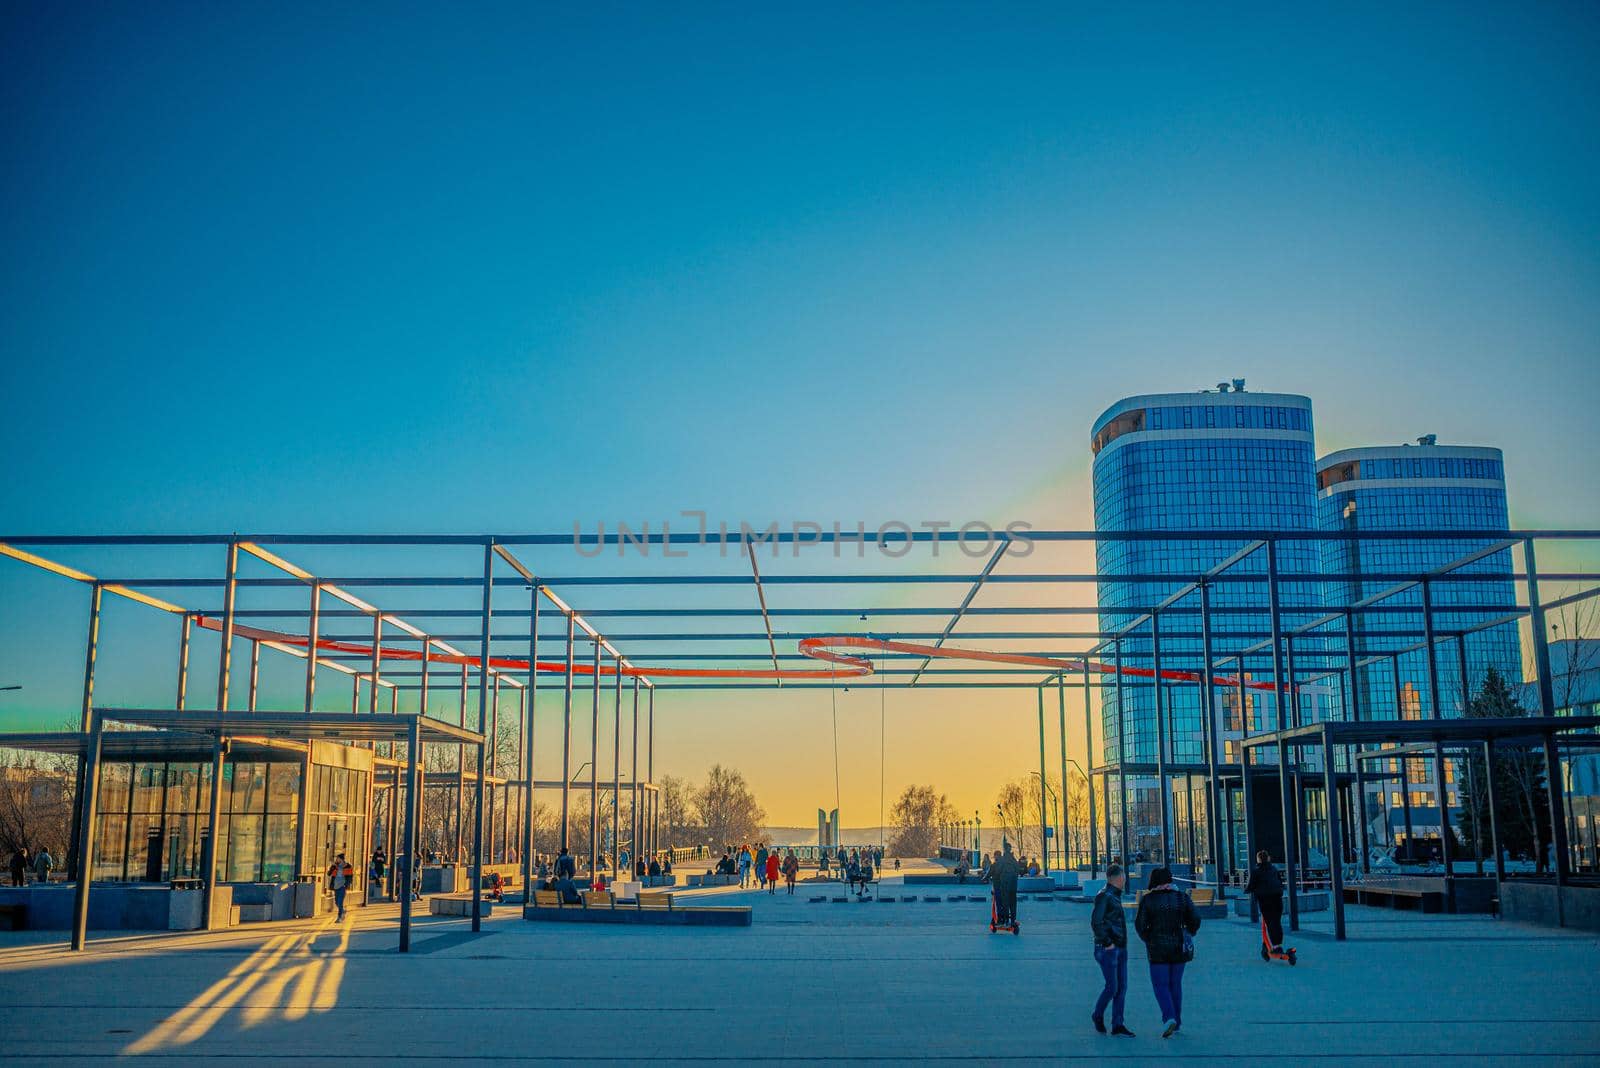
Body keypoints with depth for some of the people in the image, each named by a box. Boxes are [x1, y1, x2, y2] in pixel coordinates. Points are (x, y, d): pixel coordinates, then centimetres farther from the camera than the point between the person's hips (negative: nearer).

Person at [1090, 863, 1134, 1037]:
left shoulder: (1115, 895, 15)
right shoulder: (1103, 896, -14)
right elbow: (1096, 923, -20)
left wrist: (1121, 942, 15)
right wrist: (1107, 943, -17)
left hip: (1120, 948, 9)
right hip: (1108, 949, -9)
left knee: (1122, 987, 6)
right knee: (1112, 987, -6)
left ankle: (1117, 1025, 12)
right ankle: (1098, 1015, 16)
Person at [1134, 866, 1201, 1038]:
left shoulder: (1147, 899, -7)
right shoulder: (1181, 897, -1)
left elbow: (1140, 924, -9)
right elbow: (1195, 919, -2)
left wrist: (1147, 940, 7)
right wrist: (1187, 935, 14)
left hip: (1157, 948, -3)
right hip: (1179, 947, 3)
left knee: (1161, 985, 3)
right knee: (1175, 984, 15)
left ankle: (1169, 1018, -17)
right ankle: (1177, 1022, 20)